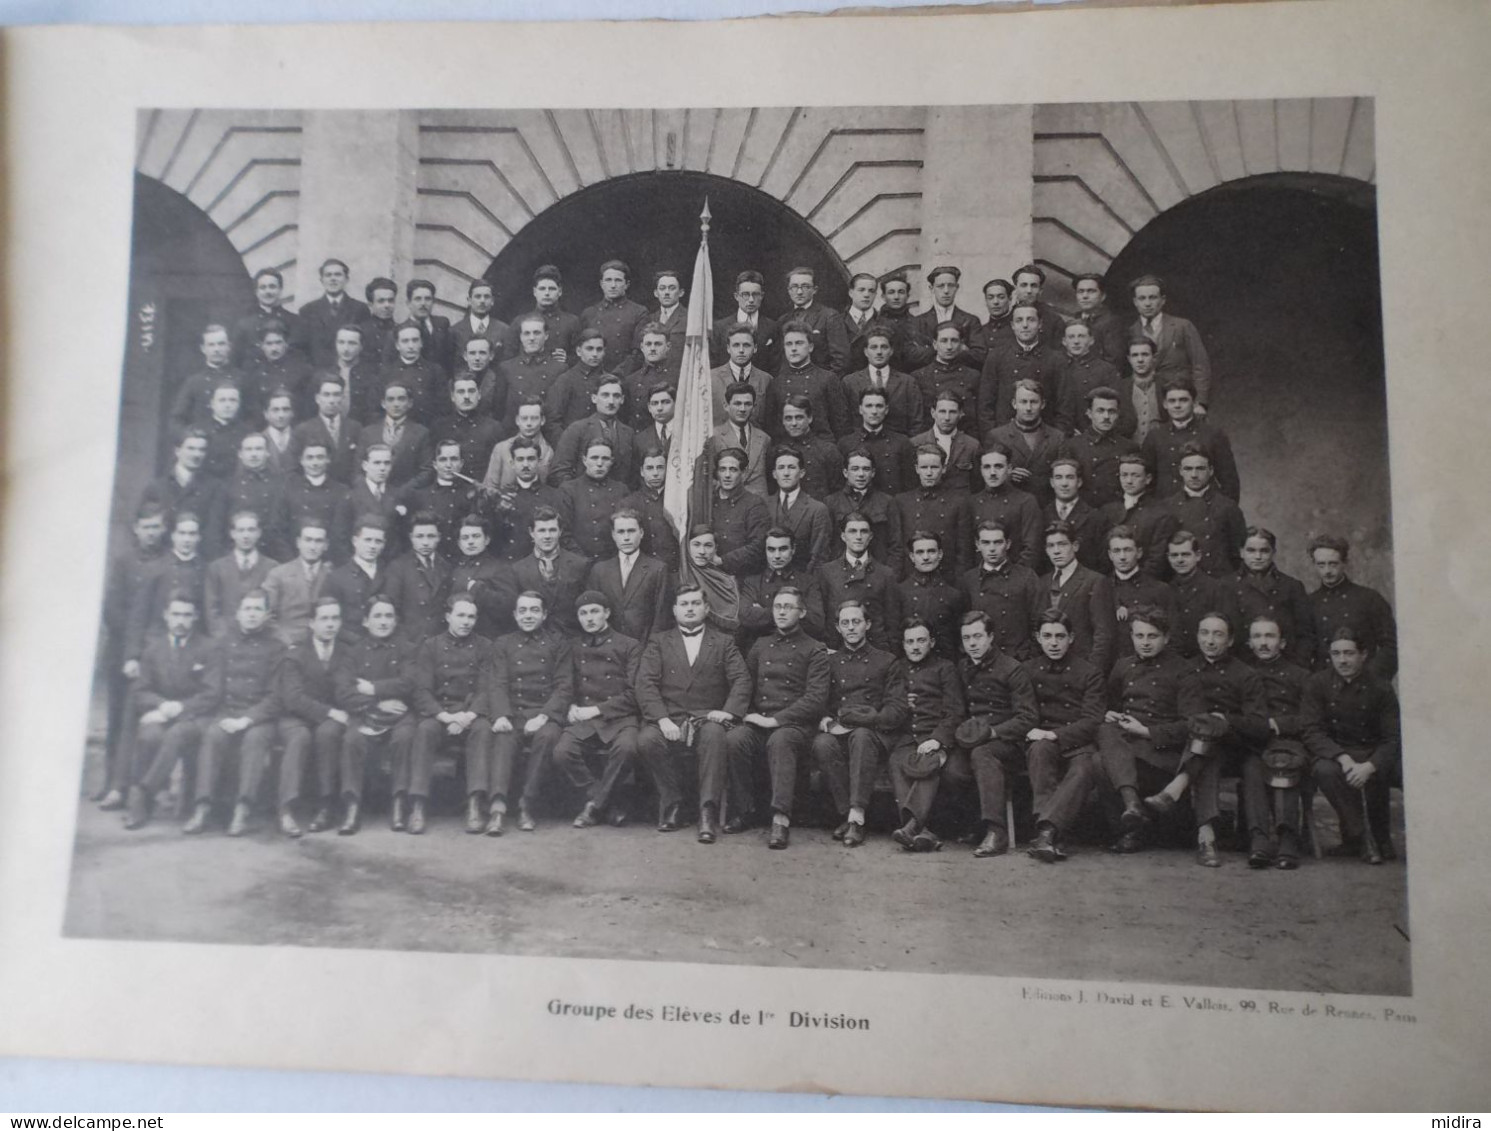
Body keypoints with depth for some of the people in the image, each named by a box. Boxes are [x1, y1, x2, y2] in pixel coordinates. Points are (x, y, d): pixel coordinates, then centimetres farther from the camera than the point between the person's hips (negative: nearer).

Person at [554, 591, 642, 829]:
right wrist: (572, 707, 0)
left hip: (619, 717, -2)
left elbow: (634, 693, 1)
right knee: (562, 752, -28)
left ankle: (595, 805, -12)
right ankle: (609, 807, -12)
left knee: (626, 748, -35)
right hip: (584, 720, 3)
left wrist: (597, 709, -8)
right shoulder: (574, 649, 20)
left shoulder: (629, 646, 9)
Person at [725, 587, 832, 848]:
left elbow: (816, 698, -5)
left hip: (795, 725, -3)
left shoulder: (814, 651, 6)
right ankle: (743, 812, -18)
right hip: (757, 722, 4)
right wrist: (748, 714, 2)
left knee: (779, 741, -37)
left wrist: (776, 720, -13)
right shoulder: (760, 646, 22)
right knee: (734, 739, -29)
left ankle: (781, 819, -43)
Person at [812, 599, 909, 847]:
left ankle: (856, 816, -41)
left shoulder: (887, 662, 14)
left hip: (873, 733, -2)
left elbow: (898, 710, 3)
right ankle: (846, 815, -29)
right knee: (822, 744, -33)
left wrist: (858, 719, -12)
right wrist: (824, 719, -8)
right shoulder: (829, 662, 22)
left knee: (861, 736, -37)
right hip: (836, 731, 2)